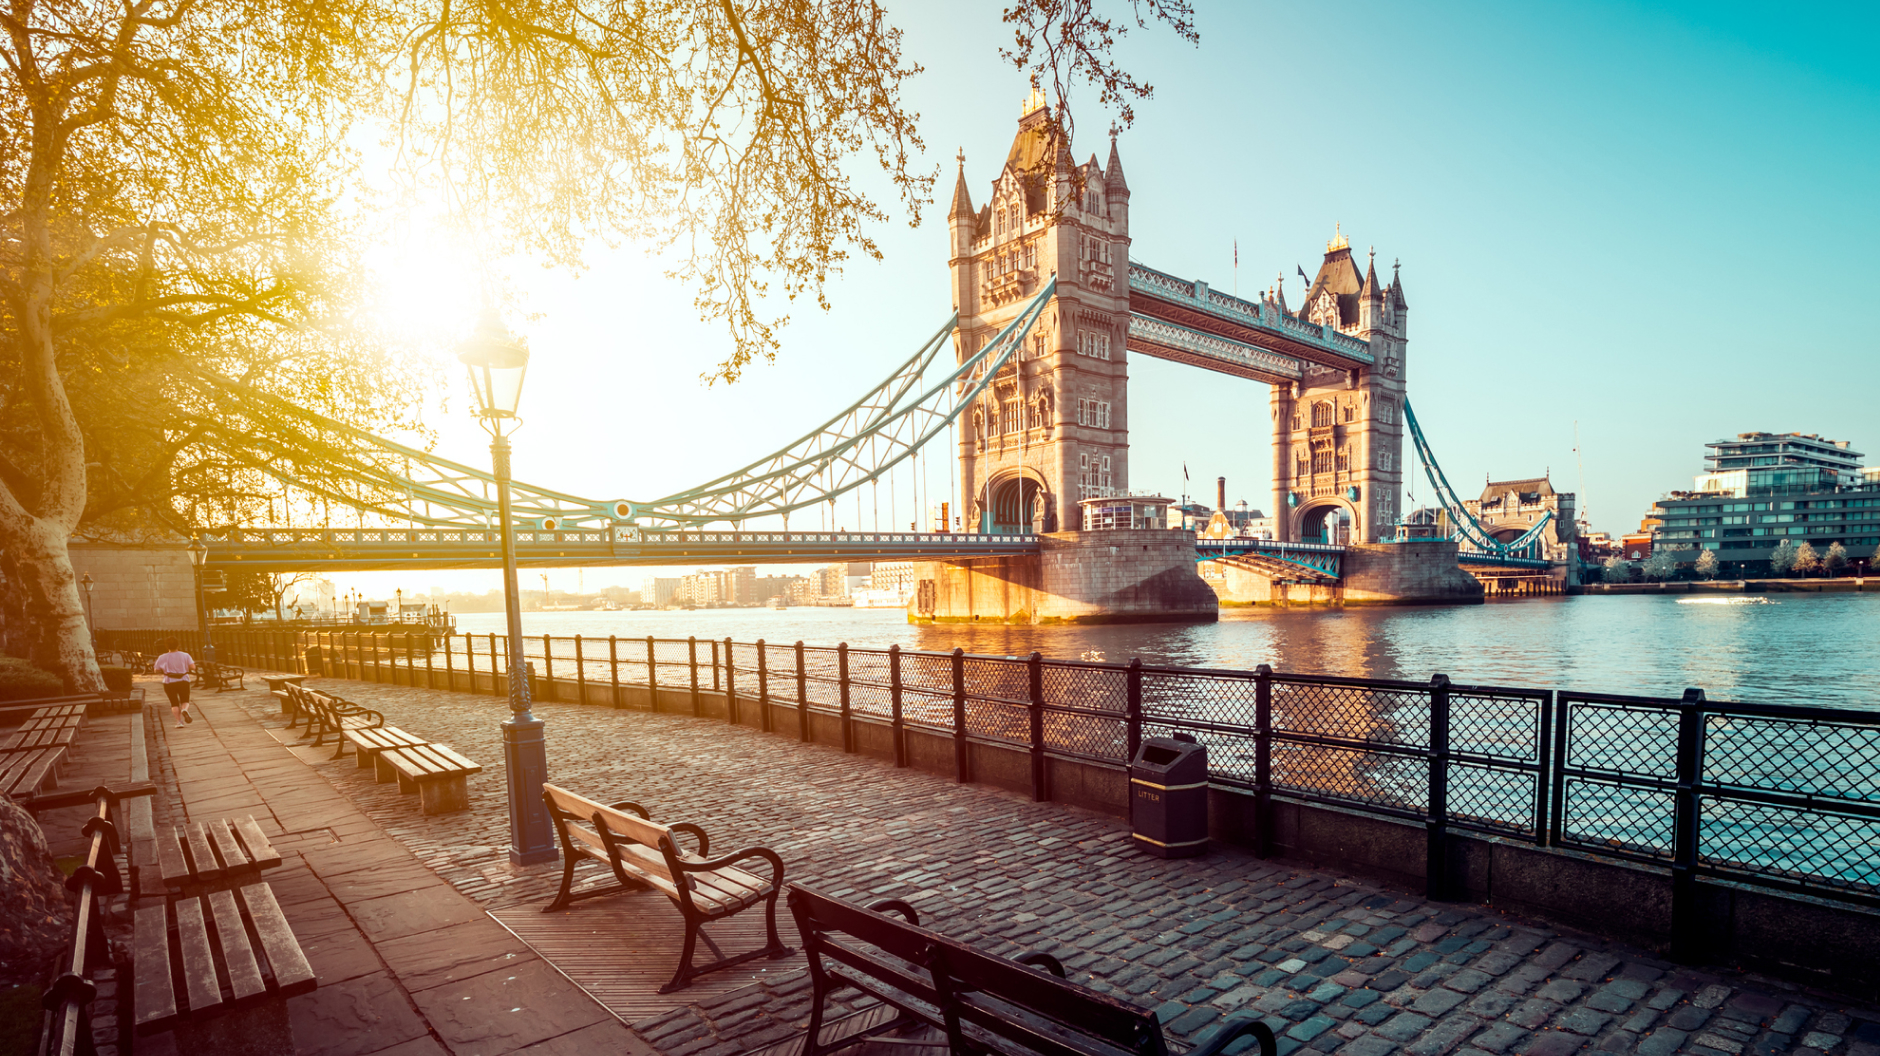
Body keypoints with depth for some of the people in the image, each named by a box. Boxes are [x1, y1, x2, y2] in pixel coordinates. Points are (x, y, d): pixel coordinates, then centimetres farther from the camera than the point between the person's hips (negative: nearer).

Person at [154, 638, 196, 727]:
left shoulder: (162, 658, -1)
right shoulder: (185, 655, 0)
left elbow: (157, 671, -1)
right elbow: (193, 667, -6)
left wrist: (165, 671, 19)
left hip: (169, 683, 0)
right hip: (183, 681, 0)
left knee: (174, 703, 8)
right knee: (185, 701, 10)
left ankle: (179, 721, -1)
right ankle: (184, 710, -24)